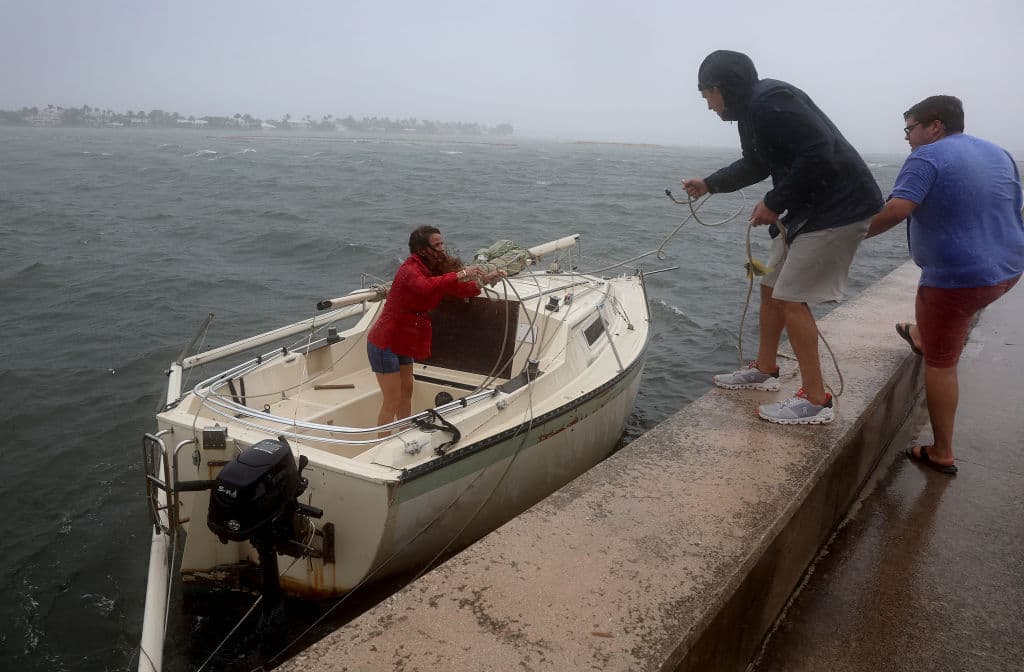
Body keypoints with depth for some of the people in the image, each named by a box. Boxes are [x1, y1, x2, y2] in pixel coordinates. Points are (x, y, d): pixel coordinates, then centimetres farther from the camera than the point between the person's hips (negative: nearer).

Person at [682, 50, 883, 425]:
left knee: (791, 298, -10)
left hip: (839, 208, -10)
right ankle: (764, 371, 31)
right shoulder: (751, 110, 14)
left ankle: (816, 402, -2)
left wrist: (775, 203, -20)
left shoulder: (770, 101, -19)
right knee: (771, 288, 15)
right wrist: (708, 185, 34)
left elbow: (819, 152, -28)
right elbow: (756, 165, 30)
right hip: (808, 207, 10)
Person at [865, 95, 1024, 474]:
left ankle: (942, 454, 11)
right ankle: (923, 337, 64)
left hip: (957, 277, -8)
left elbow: (896, 209, -28)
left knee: (941, 364, 3)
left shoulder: (927, 158, -13)